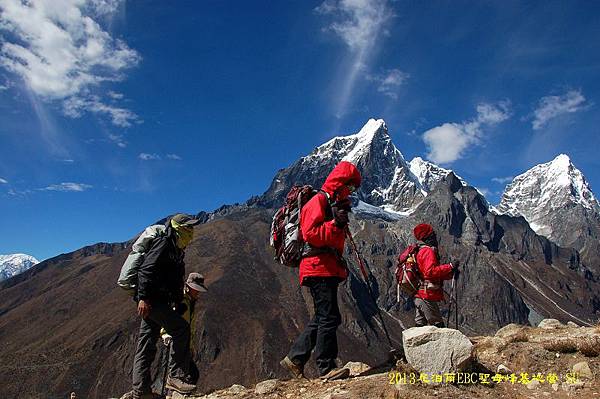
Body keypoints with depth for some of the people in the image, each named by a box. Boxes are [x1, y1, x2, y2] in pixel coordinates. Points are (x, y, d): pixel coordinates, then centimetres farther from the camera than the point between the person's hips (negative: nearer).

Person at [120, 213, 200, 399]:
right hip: (151, 299, -10)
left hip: (157, 300, 10)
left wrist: (178, 301, 27)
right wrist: (143, 297, -26)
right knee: (181, 328, -17)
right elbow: (146, 270, -19)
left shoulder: (175, 250, 23)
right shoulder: (163, 243, -8)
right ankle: (176, 375, -13)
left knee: (147, 345, 10)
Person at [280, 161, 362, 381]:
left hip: (328, 269, 10)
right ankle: (327, 368, 0)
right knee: (328, 317, -8)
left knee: (322, 318, 12)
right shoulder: (318, 201, -7)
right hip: (319, 267, -10)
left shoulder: (335, 204, 24)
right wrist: (336, 224, -22)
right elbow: (310, 233, -19)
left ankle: (294, 359, 19)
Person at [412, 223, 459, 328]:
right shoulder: (428, 251, -10)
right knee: (437, 327, -6)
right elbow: (430, 272, -23)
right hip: (427, 297, -10)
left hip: (419, 297, 10)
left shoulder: (420, 252, 20)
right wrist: (449, 267, -19)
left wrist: (451, 274, 11)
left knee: (420, 326, 11)